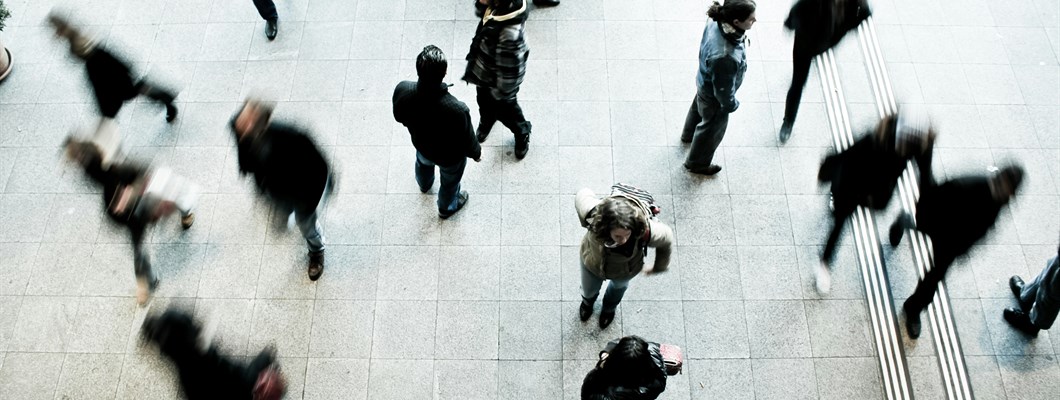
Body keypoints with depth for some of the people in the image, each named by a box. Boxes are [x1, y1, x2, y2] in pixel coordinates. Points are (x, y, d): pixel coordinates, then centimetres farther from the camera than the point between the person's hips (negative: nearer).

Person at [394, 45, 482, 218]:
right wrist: (476, 153, -1)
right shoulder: (457, 110, -45)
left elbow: (399, 117, -10)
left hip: (421, 144, 4)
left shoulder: (402, 90, -34)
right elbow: (467, 141, -24)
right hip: (450, 156, -3)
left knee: (423, 163, 40)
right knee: (450, 181, 32)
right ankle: (446, 208, 63)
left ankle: (424, 184, 74)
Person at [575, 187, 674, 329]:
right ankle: (588, 301, 73)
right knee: (589, 290, 33)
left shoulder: (646, 231, -46)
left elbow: (666, 238, -21)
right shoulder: (594, 215, -46)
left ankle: (609, 307, 74)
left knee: (619, 286, 37)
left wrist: (658, 268, -3)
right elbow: (583, 195, -22)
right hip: (592, 264, 0)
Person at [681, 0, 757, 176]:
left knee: (698, 108, 37)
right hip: (714, 95, -7)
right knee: (712, 129, 23)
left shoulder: (716, 22, -25)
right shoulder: (725, 57, -48)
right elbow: (723, 89, -30)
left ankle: (689, 134, 70)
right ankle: (697, 163, 51)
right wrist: (731, 105, -8)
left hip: (705, 83, 7)